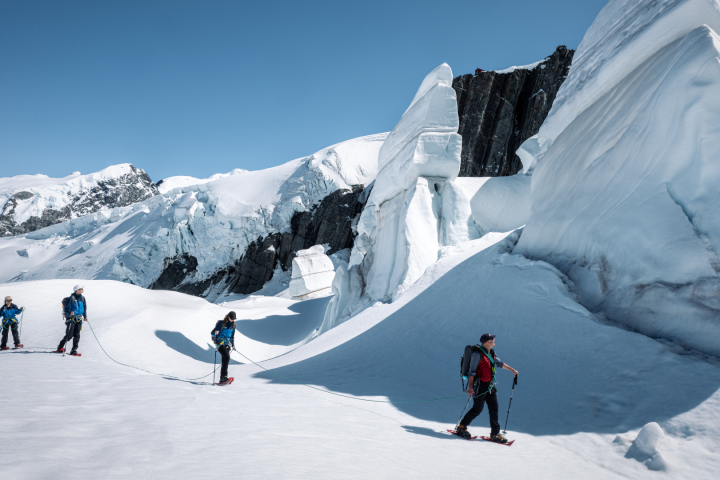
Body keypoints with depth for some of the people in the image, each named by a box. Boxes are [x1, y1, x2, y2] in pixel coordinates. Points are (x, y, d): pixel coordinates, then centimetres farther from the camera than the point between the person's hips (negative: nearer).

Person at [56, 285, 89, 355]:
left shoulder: (82, 298, 10)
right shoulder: (71, 298, -10)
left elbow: (85, 307, 19)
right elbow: (66, 308, -9)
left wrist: (85, 316, 11)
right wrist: (69, 313, -27)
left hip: (79, 319, 6)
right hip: (71, 318, -5)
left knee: (77, 335, 0)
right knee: (69, 335, -9)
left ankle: (74, 350, 3)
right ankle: (60, 347, 5)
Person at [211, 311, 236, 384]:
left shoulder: (233, 325, 13)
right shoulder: (221, 323, -7)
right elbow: (213, 332, -6)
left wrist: (233, 345, 21)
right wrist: (215, 334, -28)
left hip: (227, 344, 6)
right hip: (220, 343, -6)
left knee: (225, 361, 1)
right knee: (227, 357, -25)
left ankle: (222, 379, 5)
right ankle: (224, 376, -27)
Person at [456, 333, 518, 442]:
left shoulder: (492, 353, 10)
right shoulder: (478, 354, -15)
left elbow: (500, 363, 27)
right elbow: (472, 371, -16)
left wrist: (512, 370, 28)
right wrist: (470, 387, -21)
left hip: (490, 386, 8)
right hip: (480, 385, -8)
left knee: (494, 408, 5)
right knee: (477, 409, -2)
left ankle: (495, 434, 12)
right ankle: (461, 427, 15)